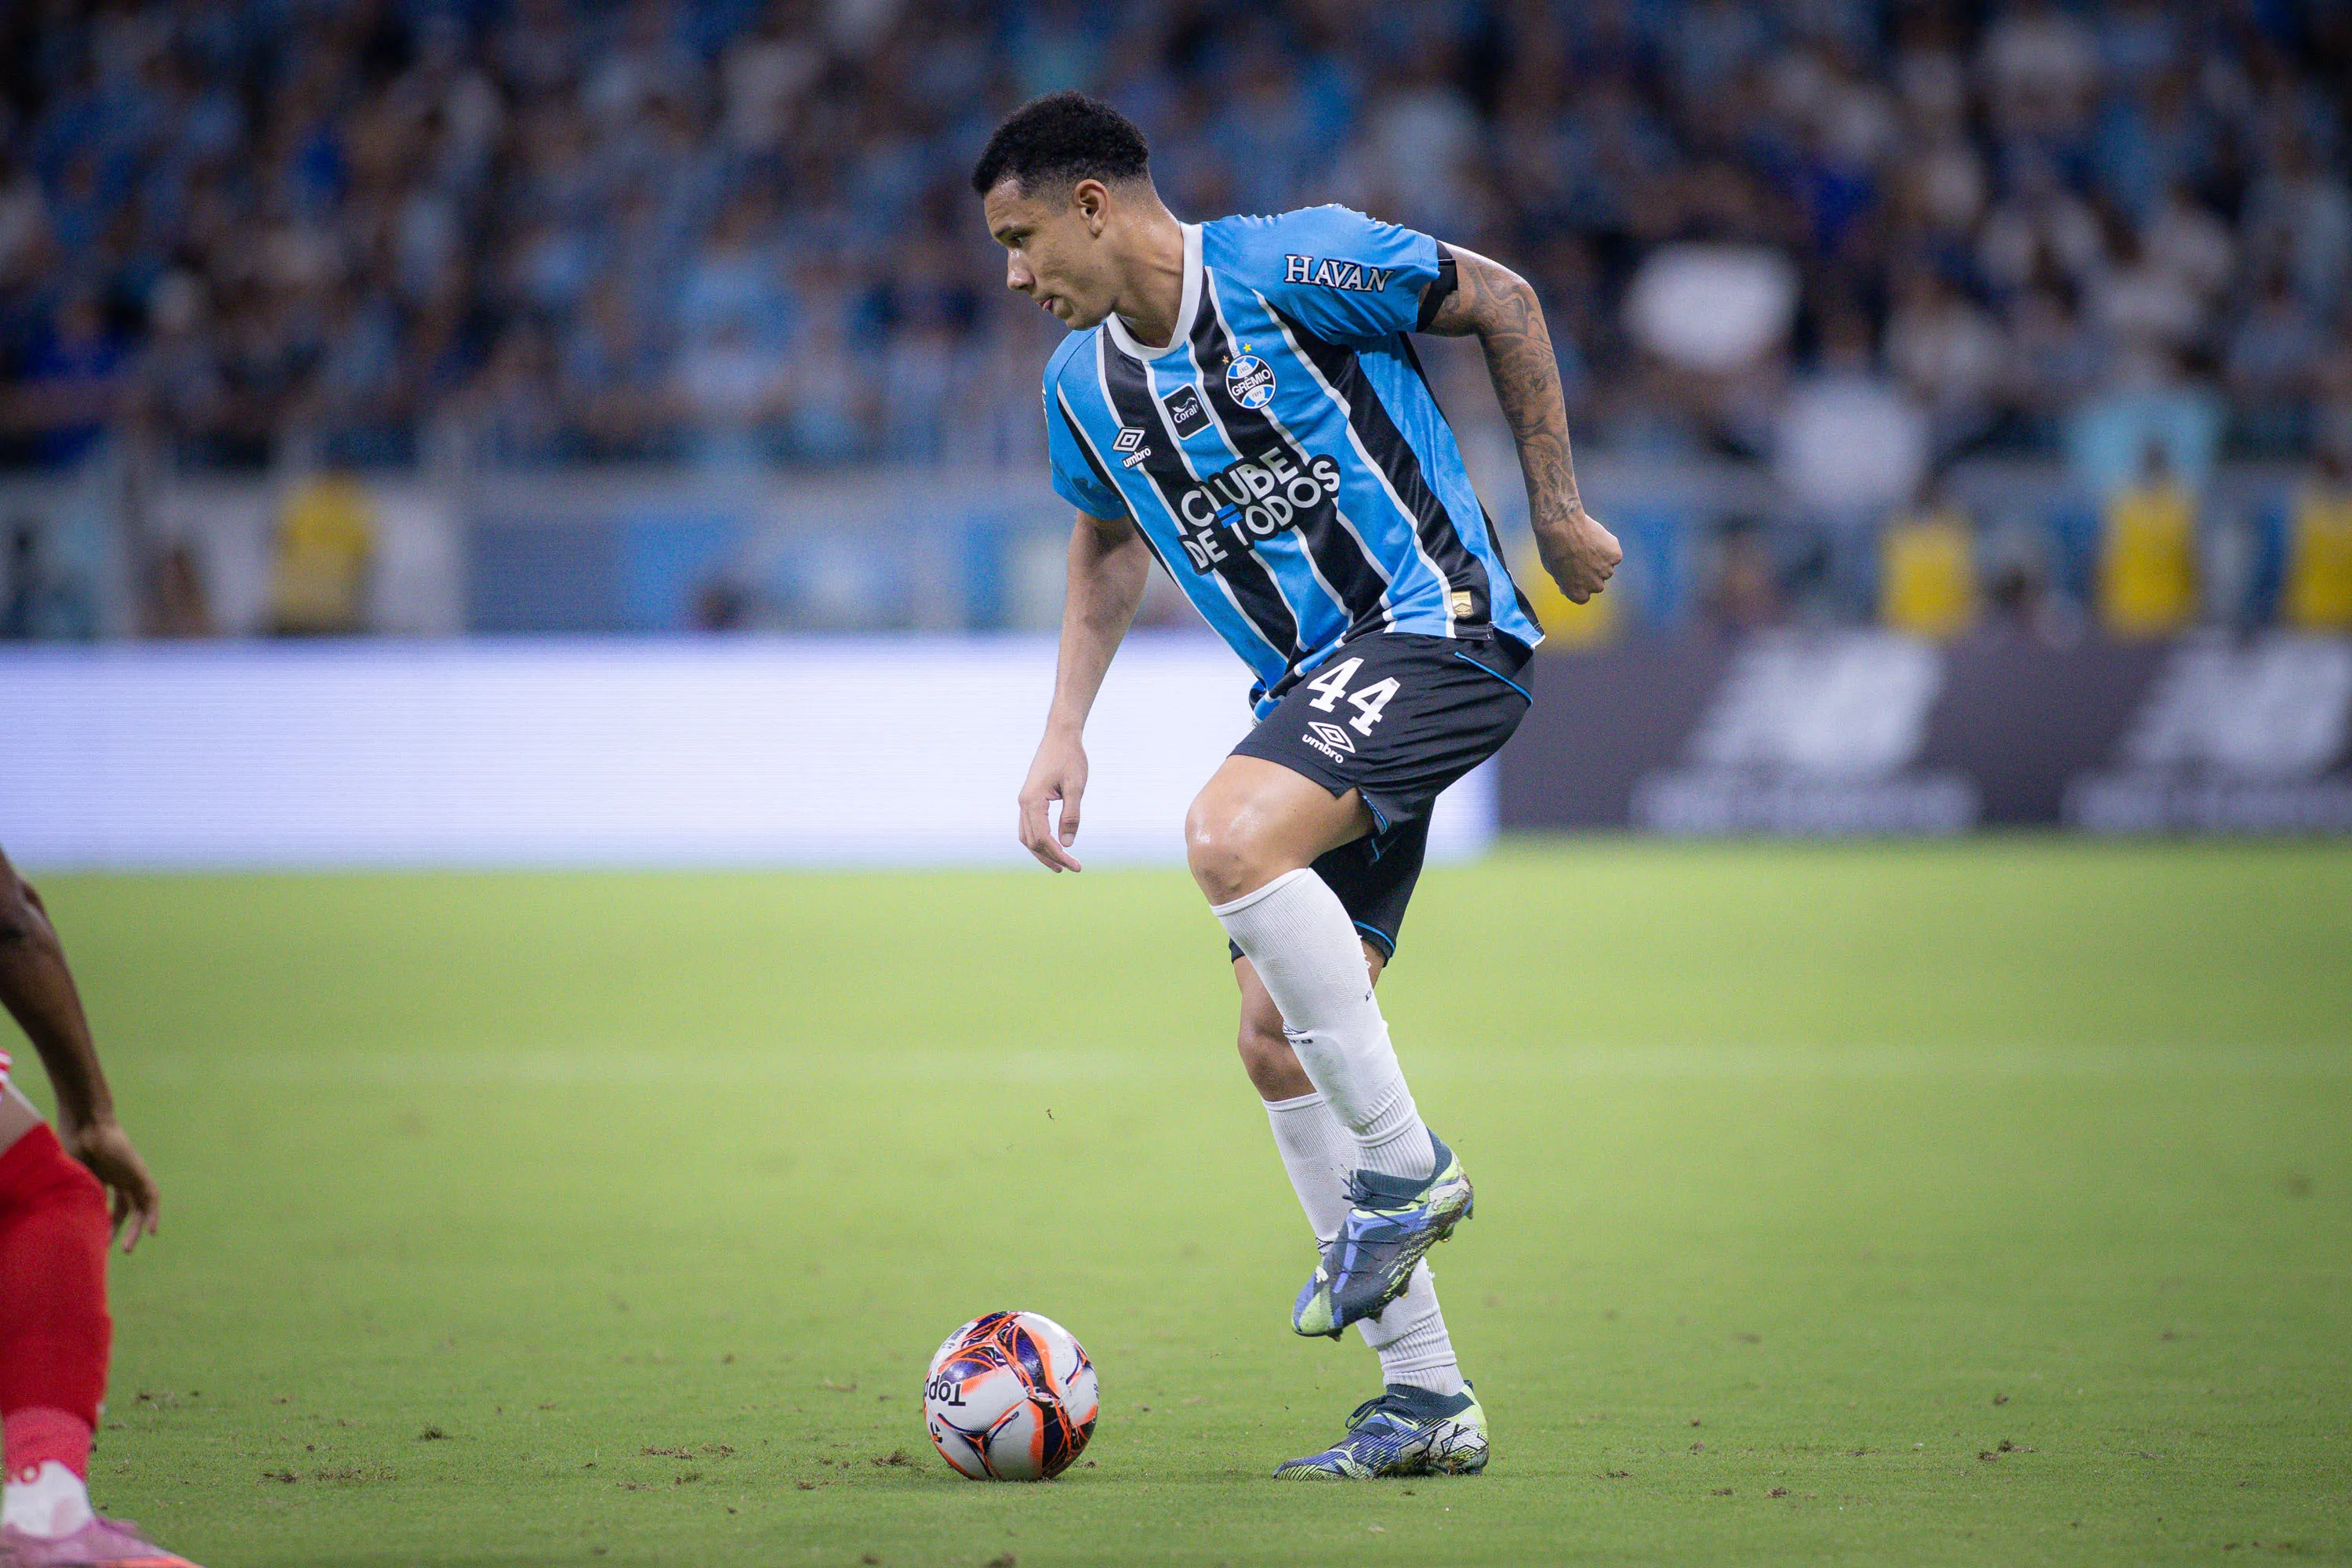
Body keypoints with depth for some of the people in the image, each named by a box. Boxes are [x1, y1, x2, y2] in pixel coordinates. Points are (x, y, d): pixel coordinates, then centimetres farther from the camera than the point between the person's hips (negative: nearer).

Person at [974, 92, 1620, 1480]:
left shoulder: (1290, 266, -12)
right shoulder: (1083, 384, 9)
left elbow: (1504, 301, -3)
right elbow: (1111, 542, 27)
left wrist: (1557, 513, 1)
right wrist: (1065, 730, 17)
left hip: (1436, 627, -8)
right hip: (1316, 688, 8)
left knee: (1231, 838, -33)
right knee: (1278, 1041, 0)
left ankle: (1404, 1164, -18)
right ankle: (1428, 1400, 6)